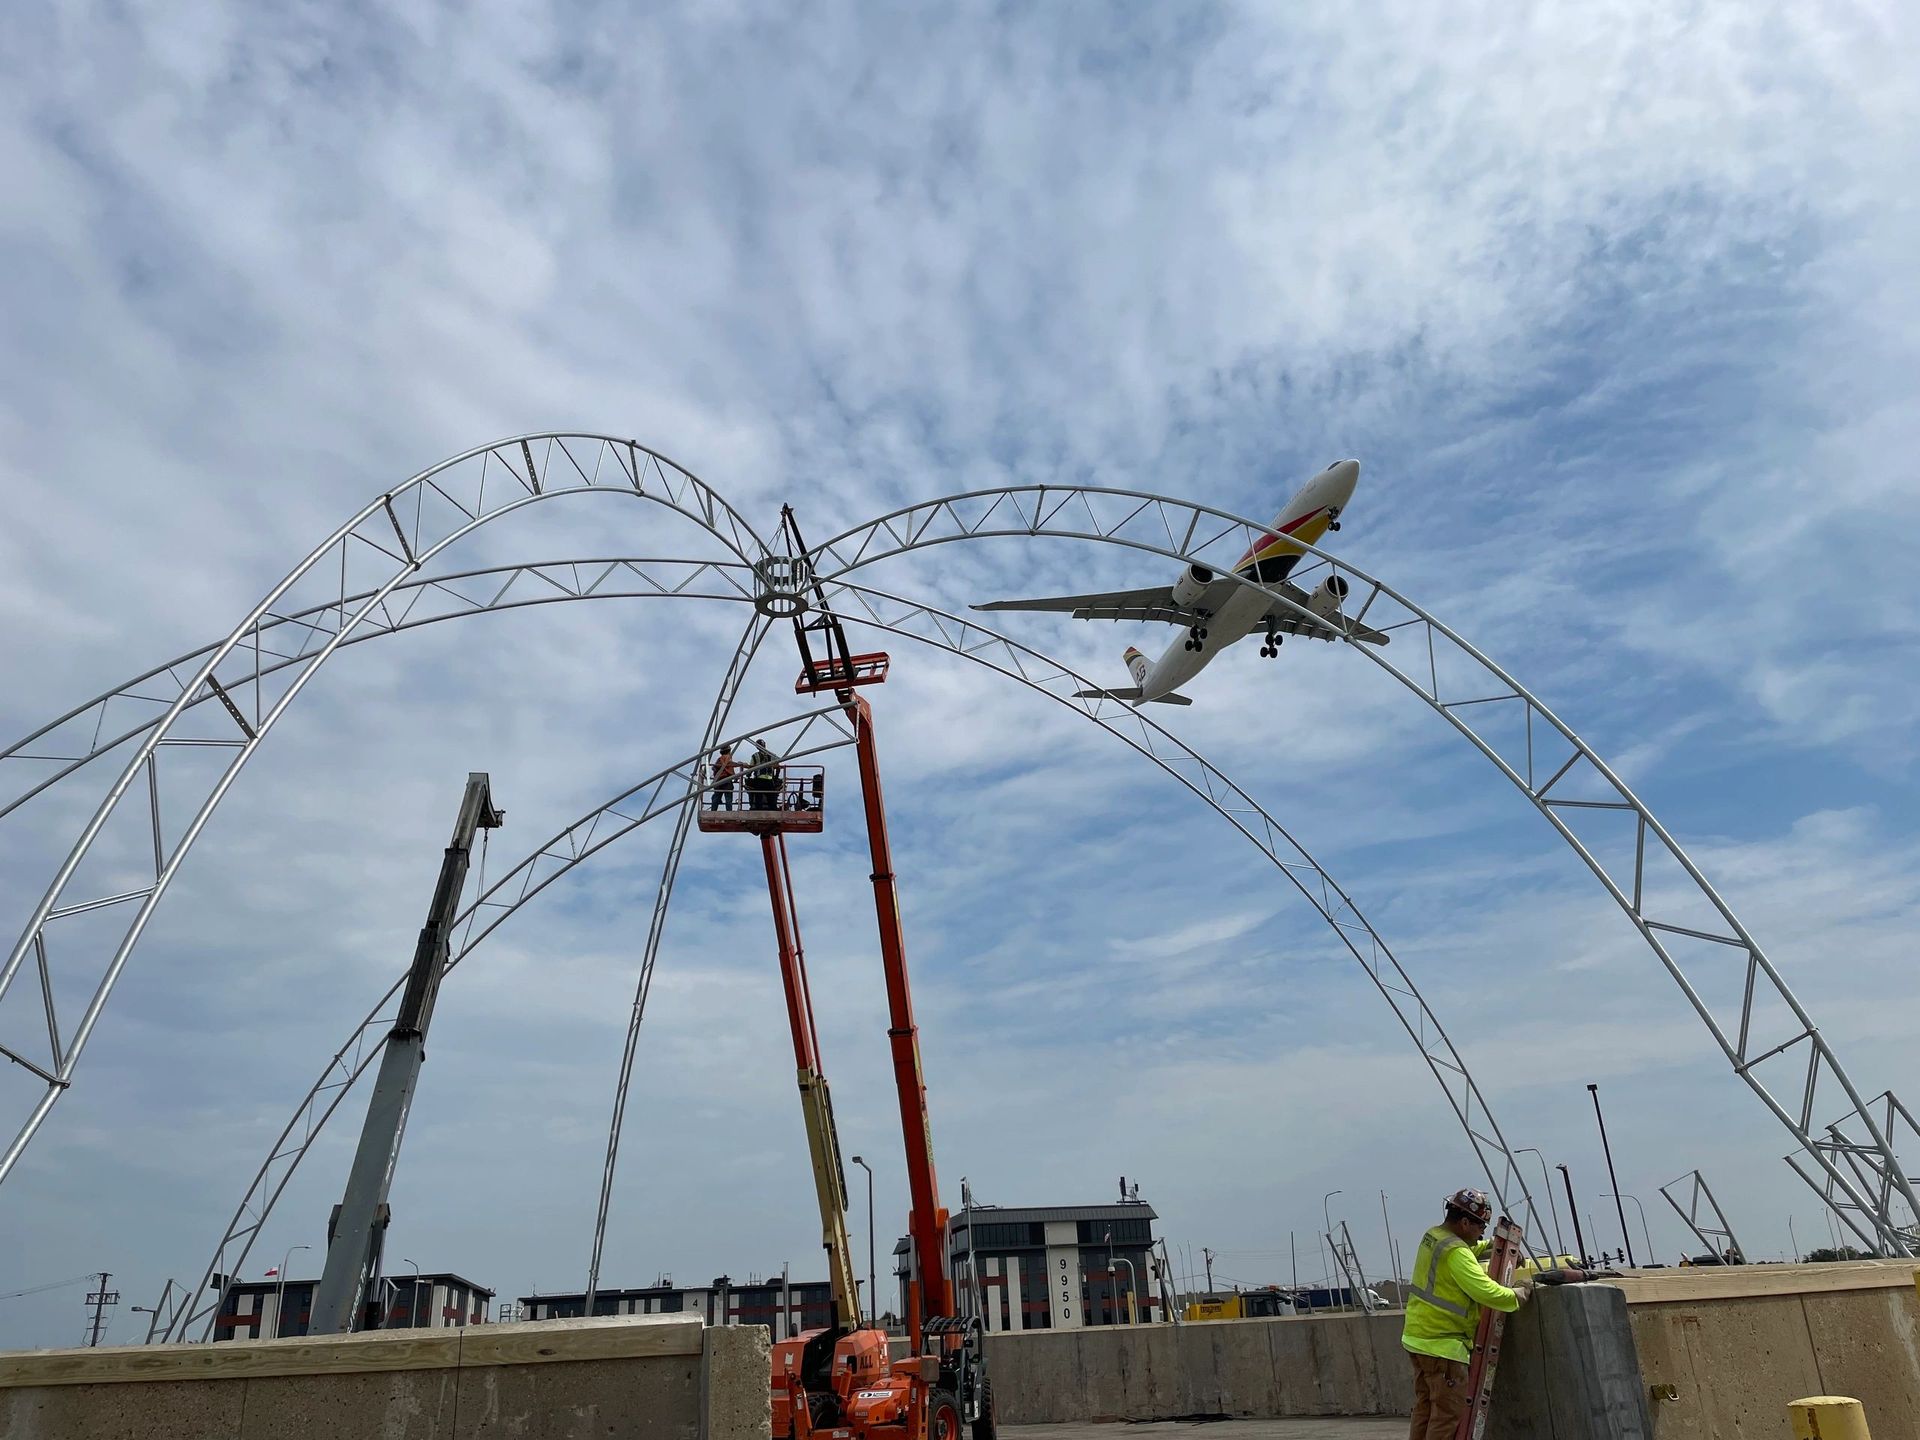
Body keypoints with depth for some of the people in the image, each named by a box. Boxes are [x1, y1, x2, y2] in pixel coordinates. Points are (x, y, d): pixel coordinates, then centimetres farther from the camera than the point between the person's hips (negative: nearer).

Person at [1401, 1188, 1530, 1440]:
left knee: (1425, 1408, 16)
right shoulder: (1456, 1252, -20)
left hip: (1417, 1336, 10)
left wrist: (1490, 1245, 14)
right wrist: (1519, 1292, -7)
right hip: (1442, 1344, -10)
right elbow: (1488, 1293, -25)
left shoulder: (1432, 1236, 9)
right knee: (1450, 1412, -4)